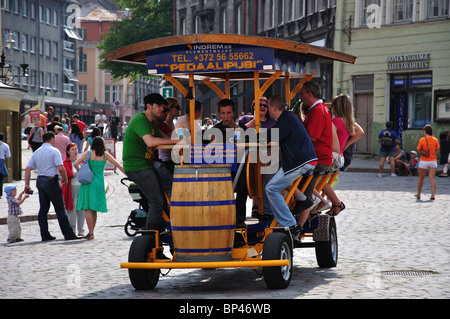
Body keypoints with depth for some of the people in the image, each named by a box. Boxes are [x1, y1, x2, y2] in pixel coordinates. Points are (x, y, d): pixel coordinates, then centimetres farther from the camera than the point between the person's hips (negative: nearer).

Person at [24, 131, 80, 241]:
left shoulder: (36, 152, 12)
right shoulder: (54, 151, -8)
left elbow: (27, 169, 8)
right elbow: (60, 168, -18)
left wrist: (27, 184, 9)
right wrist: (65, 179, -3)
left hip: (40, 181, 7)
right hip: (51, 181, -7)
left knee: (43, 209, 9)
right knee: (60, 208, -4)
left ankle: (45, 235, 8)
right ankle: (68, 234, -3)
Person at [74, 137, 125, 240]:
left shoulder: (88, 153, -3)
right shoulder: (105, 155, 3)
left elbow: (75, 164, -12)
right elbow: (119, 166, 5)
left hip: (88, 182, -3)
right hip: (99, 183, 3)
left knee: (88, 209, -3)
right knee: (94, 209, 14)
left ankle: (91, 233, -11)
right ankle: (91, 232, 18)